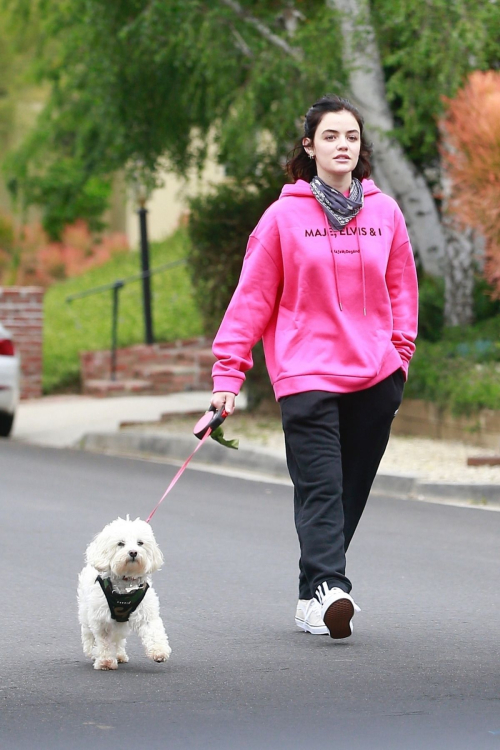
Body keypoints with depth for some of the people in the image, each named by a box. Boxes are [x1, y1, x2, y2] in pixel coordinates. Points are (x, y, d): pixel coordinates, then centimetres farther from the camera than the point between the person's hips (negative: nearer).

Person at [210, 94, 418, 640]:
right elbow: (252, 297, 2)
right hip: (306, 374, -3)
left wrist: (400, 352, 6)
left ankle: (312, 599, 13)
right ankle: (327, 588, -27)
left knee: (351, 490, 4)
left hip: (376, 376, 3)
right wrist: (228, 373, -2)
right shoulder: (285, 216, 1)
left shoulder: (385, 213, 9)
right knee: (320, 487, -15)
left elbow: (402, 290, 18)